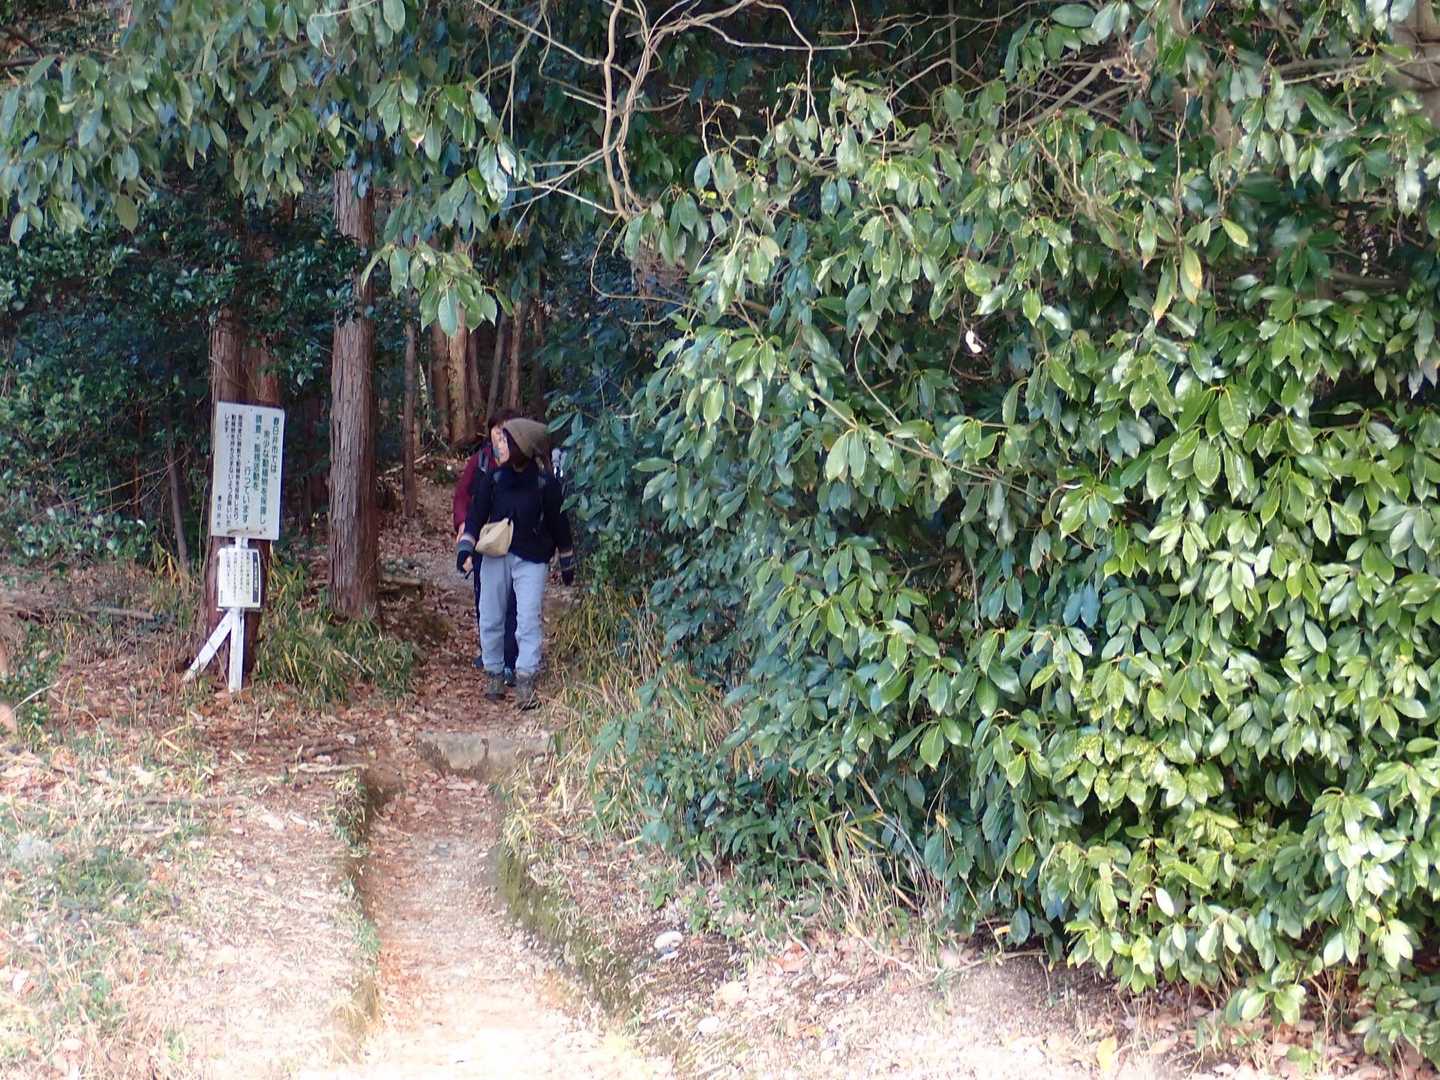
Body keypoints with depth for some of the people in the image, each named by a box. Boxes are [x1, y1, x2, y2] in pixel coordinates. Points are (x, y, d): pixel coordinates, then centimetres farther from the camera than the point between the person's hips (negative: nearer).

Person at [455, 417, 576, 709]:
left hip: (531, 560, -4)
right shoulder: (493, 480, 1)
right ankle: (494, 673, 21)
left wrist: (567, 565, 7)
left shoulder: (545, 484, -7)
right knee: (490, 619, 8)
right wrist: (465, 548, -16)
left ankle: (525, 680, -11)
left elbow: (559, 524, 1)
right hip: (495, 556, 4)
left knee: (528, 620, -10)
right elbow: (476, 515, -1)